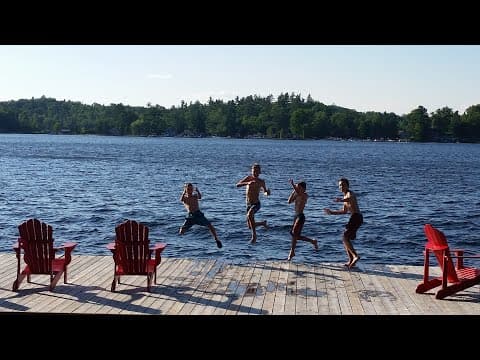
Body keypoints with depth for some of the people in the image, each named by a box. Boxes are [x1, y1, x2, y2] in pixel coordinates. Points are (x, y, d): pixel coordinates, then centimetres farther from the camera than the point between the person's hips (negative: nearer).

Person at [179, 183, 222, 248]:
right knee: (182, 230, -14)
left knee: (210, 225, -12)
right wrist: (184, 192, -23)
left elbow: (199, 197, -10)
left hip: (198, 214, 0)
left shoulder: (195, 195, 12)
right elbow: (181, 200, -13)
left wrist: (198, 191, -26)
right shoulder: (184, 197, 11)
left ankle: (216, 239, 0)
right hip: (190, 216, 0)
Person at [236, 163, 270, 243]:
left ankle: (254, 235, -25)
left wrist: (267, 192, -11)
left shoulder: (261, 181, -1)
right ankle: (263, 223, 39)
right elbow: (237, 185, -14)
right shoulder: (248, 178, -2)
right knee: (250, 226, 8)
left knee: (249, 215, -36)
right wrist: (247, 183, -30)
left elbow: (265, 192, 14)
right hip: (248, 204, 3)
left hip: (256, 204, -3)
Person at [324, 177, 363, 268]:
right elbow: (344, 211, 35)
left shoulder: (350, 193, -7)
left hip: (356, 217, -10)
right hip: (354, 218, 10)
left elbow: (351, 199, -36)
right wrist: (332, 212, 32)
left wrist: (341, 200, -58)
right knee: (346, 238, 14)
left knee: (345, 238, -16)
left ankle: (355, 256, -25)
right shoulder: (346, 197, 24)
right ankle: (351, 261, 16)